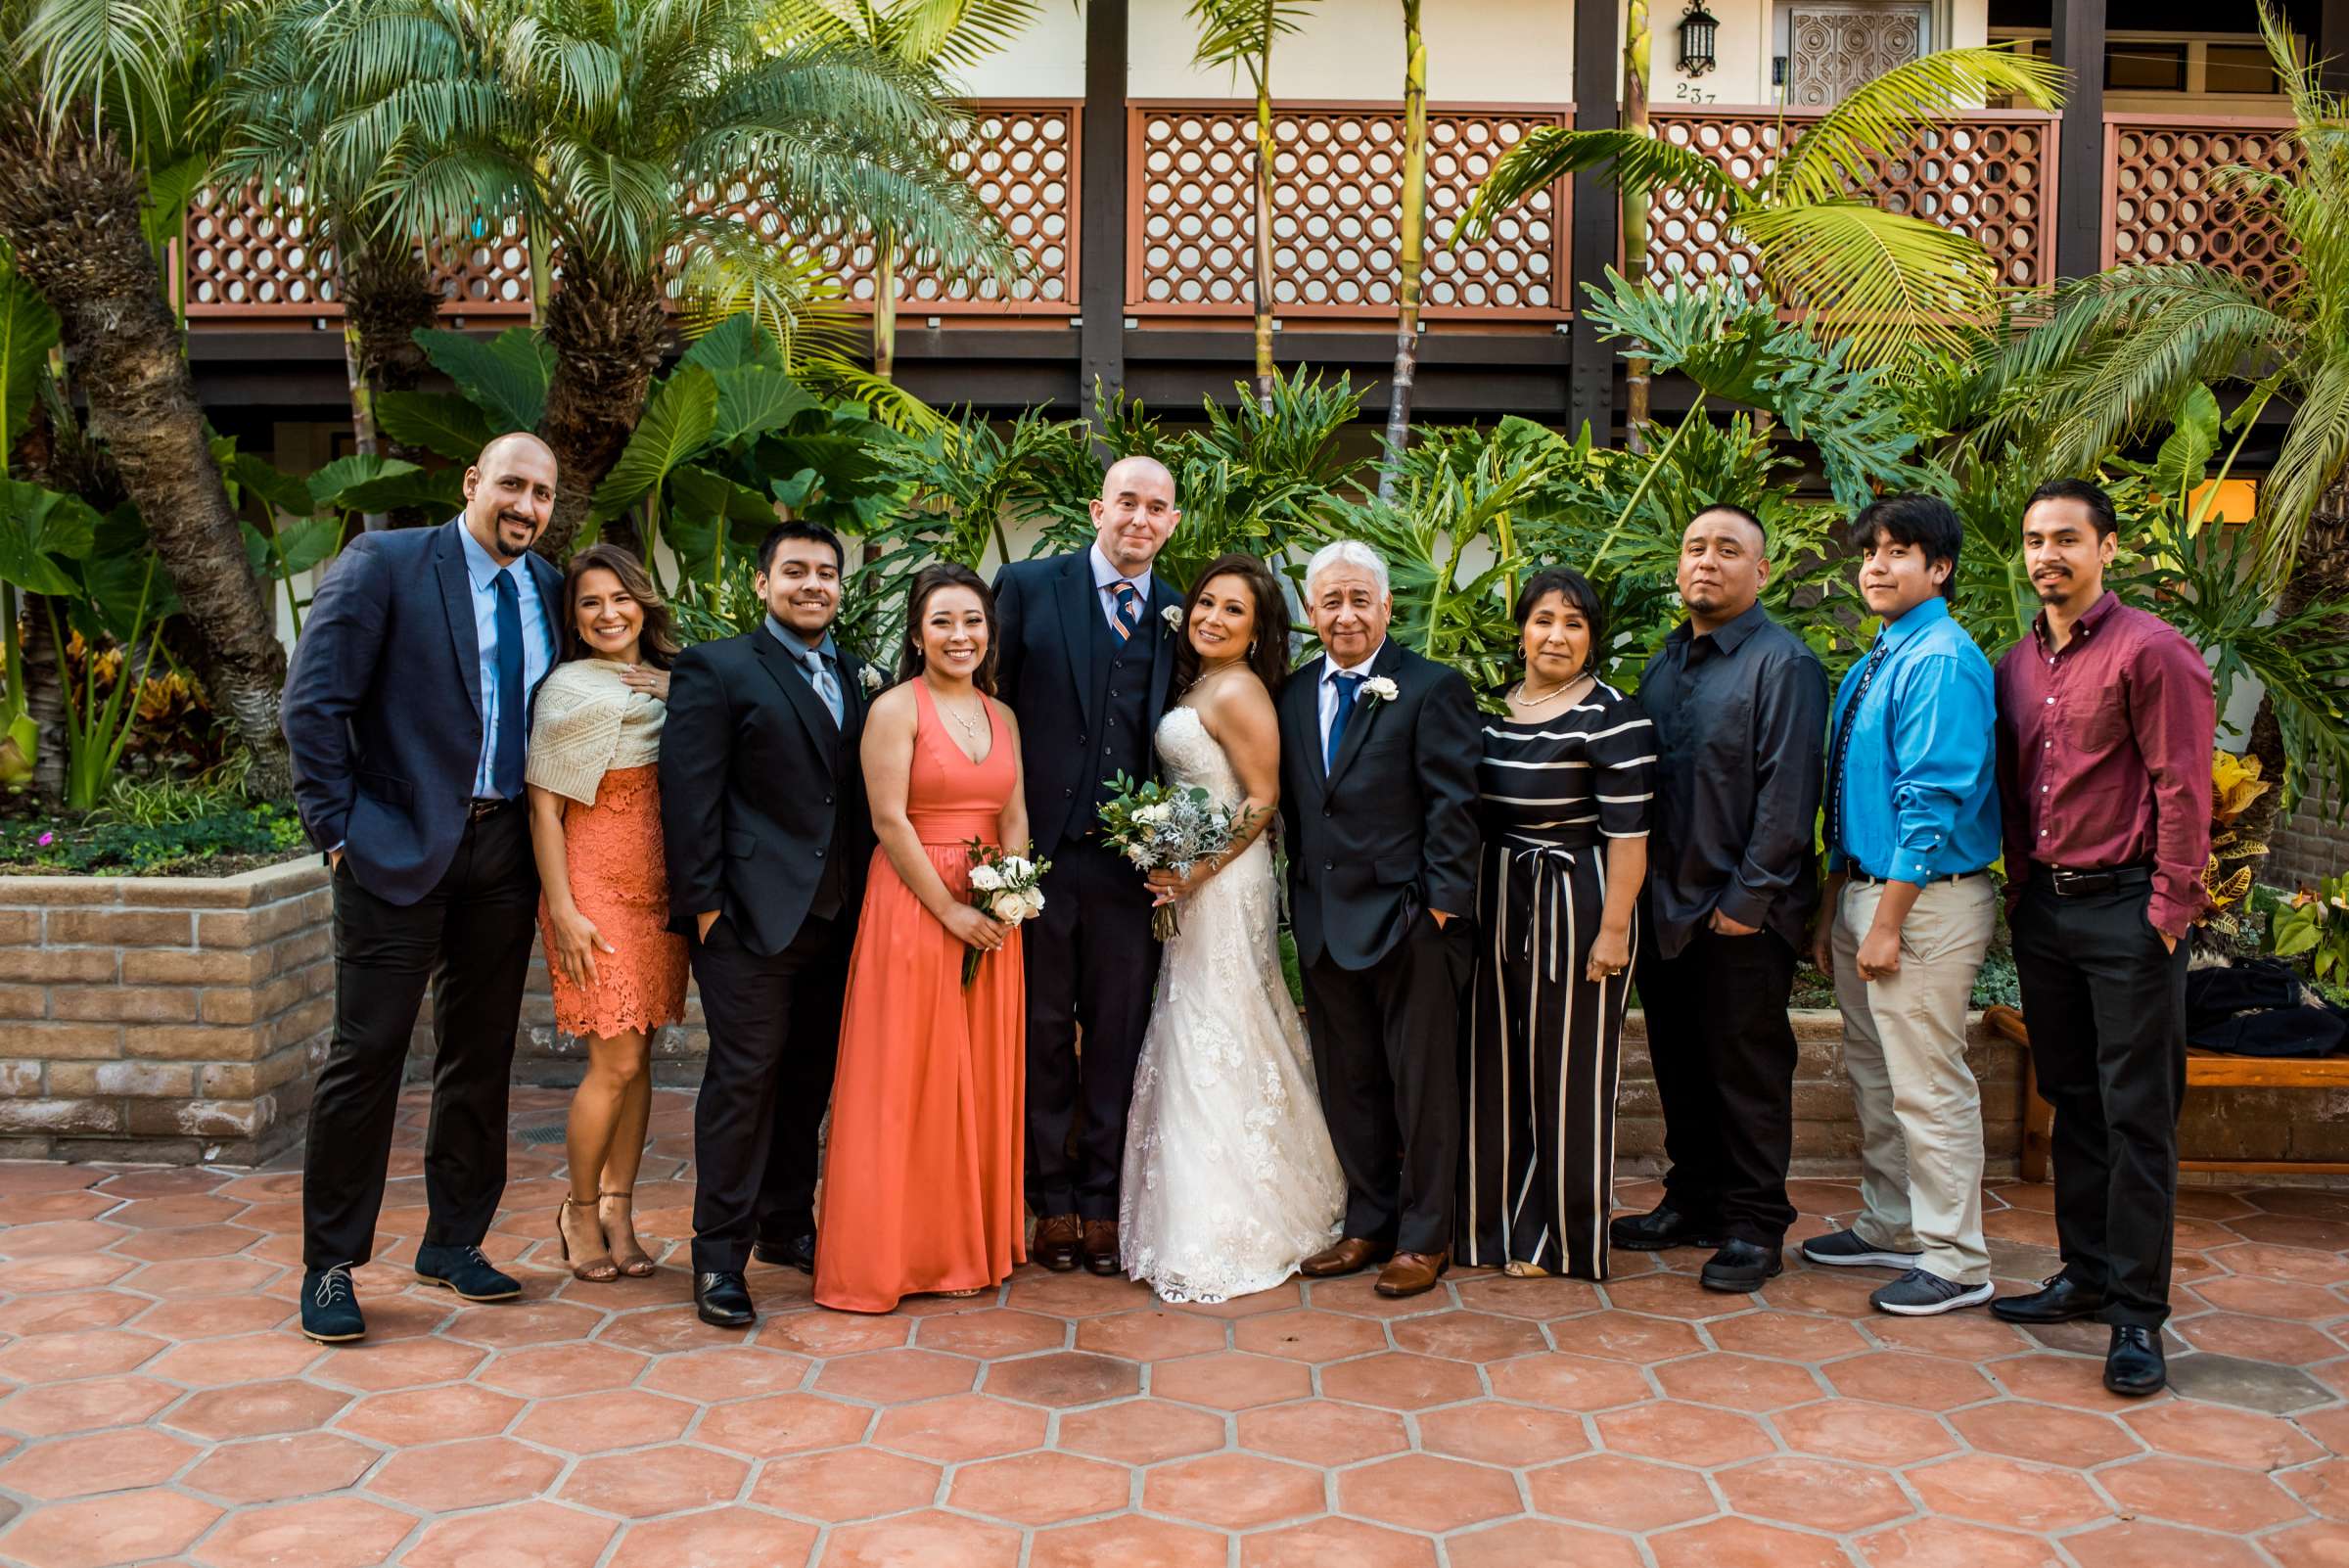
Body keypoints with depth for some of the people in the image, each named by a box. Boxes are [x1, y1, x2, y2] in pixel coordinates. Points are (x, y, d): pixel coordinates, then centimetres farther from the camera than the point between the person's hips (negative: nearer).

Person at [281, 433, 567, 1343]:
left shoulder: (548, 590, 10)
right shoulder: (385, 563, -6)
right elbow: (312, 701, -8)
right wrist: (339, 826, -10)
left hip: (505, 853, 5)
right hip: (400, 848, -5)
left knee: (481, 1054, 12)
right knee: (369, 1052, -2)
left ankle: (453, 1241, 26)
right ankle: (328, 1265, 11)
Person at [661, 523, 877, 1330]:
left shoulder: (856, 677, 14)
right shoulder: (715, 669, -3)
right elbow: (689, 794, -9)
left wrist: (864, 897, 8)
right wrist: (704, 902, -14)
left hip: (834, 919, 6)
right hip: (752, 914, -6)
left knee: (808, 1079, 13)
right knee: (744, 1077, -4)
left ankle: (787, 1226, 28)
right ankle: (720, 1256, 5)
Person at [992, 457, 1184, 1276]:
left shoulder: (1177, 615, 7)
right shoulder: (1028, 586, 1)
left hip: (1128, 860, 2)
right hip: (1038, 848, -1)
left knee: (1118, 1036, 9)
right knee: (1043, 1031, 9)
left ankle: (1102, 1197, 22)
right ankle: (1051, 1199, 23)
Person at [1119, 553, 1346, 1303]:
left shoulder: (1238, 692, -14)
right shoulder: (1197, 684, 14)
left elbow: (1262, 801, -16)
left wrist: (1197, 872, -19)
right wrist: (1176, 873, 7)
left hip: (1224, 885, -9)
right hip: (1190, 883, 9)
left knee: (1213, 1045, -4)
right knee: (1202, 1040, 14)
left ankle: (1220, 1239, 5)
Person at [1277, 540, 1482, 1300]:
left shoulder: (1433, 688, -6)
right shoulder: (1295, 694, 10)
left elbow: (1453, 805, -10)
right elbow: (1293, 805, 13)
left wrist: (1441, 905, -15)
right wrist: (1303, 898, 5)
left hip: (1409, 922, -5)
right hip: (1325, 924, 6)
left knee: (1421, 1085, 6)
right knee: (1347, 1085, 14)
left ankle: (1425, 1237, 19)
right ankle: (1368, 1223, 28)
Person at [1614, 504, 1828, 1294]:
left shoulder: (1783, 664, -8)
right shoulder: (1663, 664, 14)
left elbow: (1788, 793, -14)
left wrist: (1748, 897, -17)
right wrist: (1640, 890, 7)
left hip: (1743, 912, -7)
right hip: (1666, 904, 7)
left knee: (1748, 1066, 3)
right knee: (1679, 1062, 14)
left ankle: (1754, 1226, 15)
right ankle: (1693, 1201, 28)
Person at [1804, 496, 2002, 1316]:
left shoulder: (1942, 662, -15)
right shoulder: (1869, 667, 14)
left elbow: (1933, 802, -20)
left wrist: (1887, 922, -20)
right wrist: (1832, 909, 16)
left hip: (1927, 899, -9)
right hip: (1864, 885, 9)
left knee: (1928, 1085, -2)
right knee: (1874, 1074, 18)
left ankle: (1954, 1263, 11)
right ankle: (1889, 1226, 33)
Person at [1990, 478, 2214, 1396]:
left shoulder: (2151, 651, -9)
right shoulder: (2016, 666, 12)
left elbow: (2183, 790, -12)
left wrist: (2166, 915, -14)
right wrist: (2020, 889, 13)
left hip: (2126, 908, -7)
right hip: (2044, 908, 7)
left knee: (2137, 1115, -2)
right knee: (2071, 1102, 14)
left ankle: (2139, 1314, 5)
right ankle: (2086, 1276, 24)